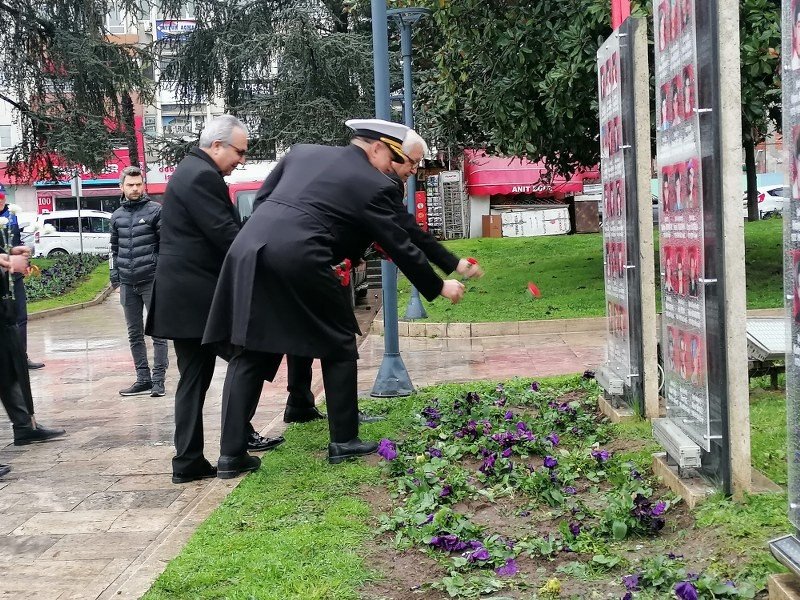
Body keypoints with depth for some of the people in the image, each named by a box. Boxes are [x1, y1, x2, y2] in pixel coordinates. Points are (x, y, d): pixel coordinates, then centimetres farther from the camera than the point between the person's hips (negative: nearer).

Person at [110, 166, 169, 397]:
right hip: (127, 283, 6)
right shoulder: (117, 216, 12)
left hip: (151, 280, -5)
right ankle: (143, 379, 17)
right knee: (134, 334, 9)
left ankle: (158, 380, 2)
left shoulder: (155, 210, -3)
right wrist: (115, 275, 14)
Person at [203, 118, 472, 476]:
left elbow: (261, 198, 22)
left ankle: (231, 454, 9)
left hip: (248, 252, 6)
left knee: (249, 355, 11)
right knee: (339, 346, 13)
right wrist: (439, 287, 21)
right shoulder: (375, 186, 5)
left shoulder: (302, 152, 21)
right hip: (298, 262, -6)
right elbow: (401, 248, 9)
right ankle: (343, 442, 18)